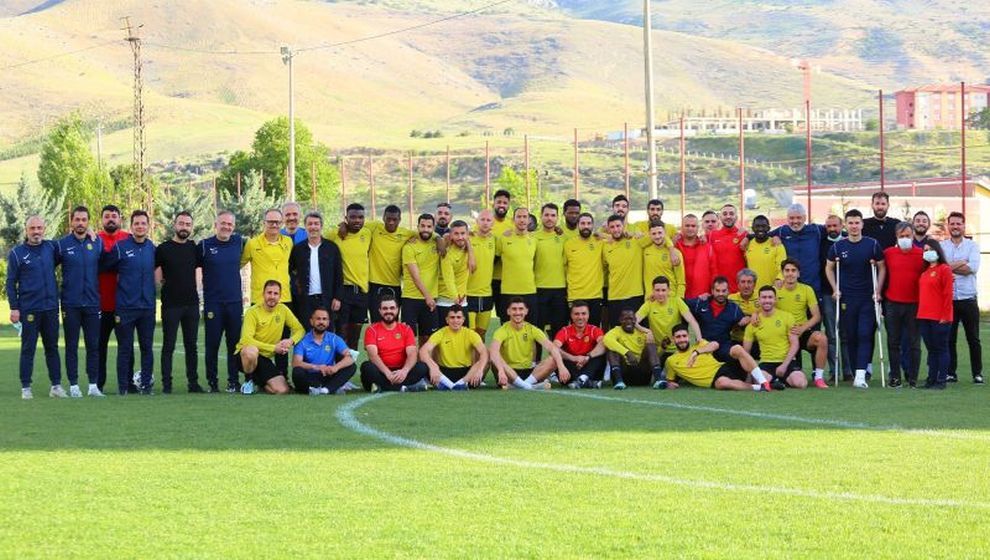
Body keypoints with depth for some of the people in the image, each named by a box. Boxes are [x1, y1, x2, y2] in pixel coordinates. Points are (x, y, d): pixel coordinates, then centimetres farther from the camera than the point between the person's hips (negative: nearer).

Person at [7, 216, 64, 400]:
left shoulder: (51, 247, 7)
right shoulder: (16, 253, -1)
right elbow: (11, 283, 0)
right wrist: (14, 308, -7)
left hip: (51, 307, 3)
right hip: (28, 308, -3)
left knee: (52, 348, 8)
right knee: (28, 349, 0)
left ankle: (56, 385, 12)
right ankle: (26, 388, 3)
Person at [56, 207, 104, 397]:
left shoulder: (97, 243, 6)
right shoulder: (63, 244, -2)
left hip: (92, 302, 2)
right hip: (70, 304, -2)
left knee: (94, 345, 3)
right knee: (72, 346, 3)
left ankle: (94, 385, 8)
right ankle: (73, 385, 7)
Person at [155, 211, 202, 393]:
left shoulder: (194, 247, 8)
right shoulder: (163, 249, -4)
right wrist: (163, 284, -3)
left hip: (192, 303, 4)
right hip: (171, 304, -4)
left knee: (192, 345, 8)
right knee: (169, 346, -1)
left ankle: (193, 382, 13)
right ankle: (166, 383, 0)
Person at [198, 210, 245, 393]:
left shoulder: (239, 242, 6)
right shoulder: (204, 246, -2)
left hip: (235, 302, 2)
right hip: (212, 303, -2)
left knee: (235, 343, 4)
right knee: (212, 344, 1)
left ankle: (234, 381, 11)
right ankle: (212, 381, 8)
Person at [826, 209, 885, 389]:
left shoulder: (872, 245, 0)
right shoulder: (838, 246, 3)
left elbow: (882, 268, 7)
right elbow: (829, 268, 15)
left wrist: (877, 291, -1)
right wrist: (835, 289, 5)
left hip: (868, 298, -2)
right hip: (846, 298, 2)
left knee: (865, 335, -11)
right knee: (850, 337, 3)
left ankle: (860, 376, -17)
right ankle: (855, 373, 12)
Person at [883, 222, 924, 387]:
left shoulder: (922, 254, 0)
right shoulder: (888, 253, 2)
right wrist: (881, 293, 6)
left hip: (914, 304, -1)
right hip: (893, 304, 1)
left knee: (914, 342, 2)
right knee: (893, 342, 5)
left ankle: (913, 378, 7)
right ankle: (895, 377, 10)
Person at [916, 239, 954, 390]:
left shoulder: (944, 269, -7)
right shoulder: (924, 271, 15)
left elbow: (948, 293, -11)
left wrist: (945, 315, -14)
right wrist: (920, 312, 12)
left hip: (940, 319, -7)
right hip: (924, 317, 7)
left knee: (941, 348, -1)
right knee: (931, 349, 10)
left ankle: (941, 380, 1)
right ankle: (932, 379, 14)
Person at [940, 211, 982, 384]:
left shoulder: (972, 245, 5)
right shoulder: (941, 246, 8)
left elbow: (974, 267, -11)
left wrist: (950, 267, -10)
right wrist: (962, 264, -13)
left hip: (968, 298, -1)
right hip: (947, 299, 1)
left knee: (973, 339, 3)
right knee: (949, 339, 4)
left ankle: (977, 373, 10)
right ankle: (950, 373, 12)